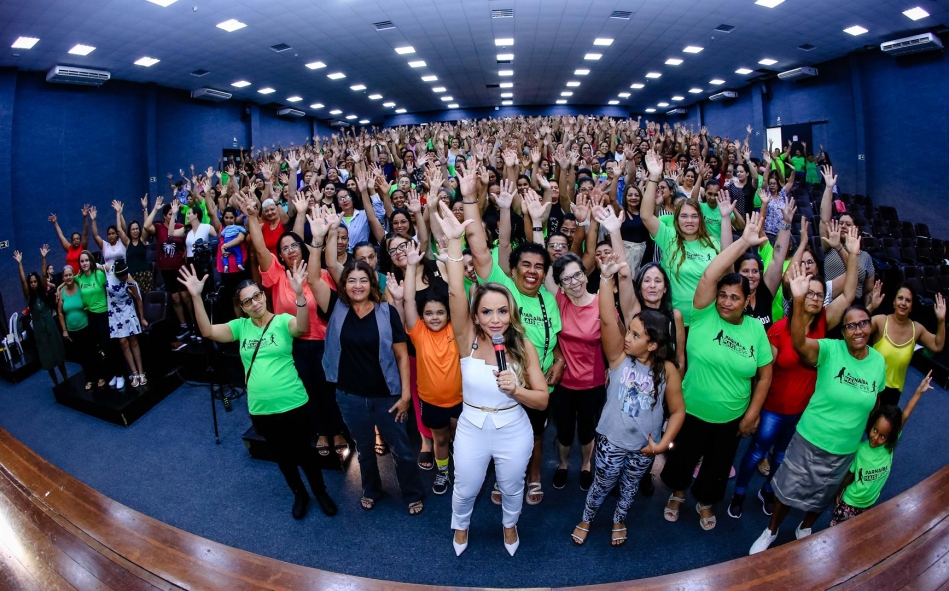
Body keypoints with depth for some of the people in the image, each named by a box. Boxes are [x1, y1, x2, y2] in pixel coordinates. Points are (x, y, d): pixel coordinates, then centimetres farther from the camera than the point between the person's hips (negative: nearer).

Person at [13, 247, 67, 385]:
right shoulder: (29, 297, -4)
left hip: (51, 328, 0)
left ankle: (66, 380, 21)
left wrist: (43, 258, -19)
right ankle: (57, 384, 18)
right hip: (39, 331, 0)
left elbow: (44, 276, -11)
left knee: (59, 355, 9)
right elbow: (22, 281, -14)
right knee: (47, 359, 7)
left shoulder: (44, 294, -2)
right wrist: (19, 263, -19)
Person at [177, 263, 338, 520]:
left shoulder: (283, 321, -10)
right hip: (261, 410, 4)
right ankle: (299, 494, 43)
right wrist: (196, 297, -20)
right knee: (282, 455, 20)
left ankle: (321, 492, 38)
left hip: (293, 404, -4)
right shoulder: (240, 326, 2)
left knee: (304, 451, 13)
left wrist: (299, 293, -49)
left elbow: (302, 326, -32)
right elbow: (208, 331, -10)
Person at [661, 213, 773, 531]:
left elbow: (765, 375, -1)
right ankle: (678, 492, 49)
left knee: (717, 466, 22)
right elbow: (709, 275, -31)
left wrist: (752, 413, -3)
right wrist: (744, 241, -32)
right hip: (691, 411, -2)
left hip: (732, 419, 2)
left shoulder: (756, 329, -8)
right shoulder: (704, 314, -16)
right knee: (682, 458, 19)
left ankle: (705, 502, 50)